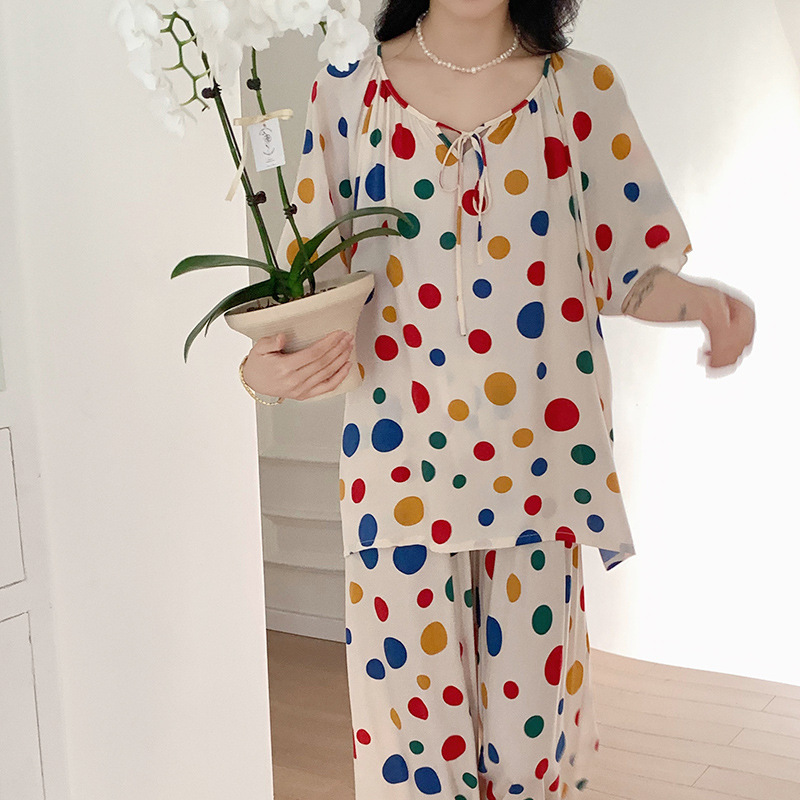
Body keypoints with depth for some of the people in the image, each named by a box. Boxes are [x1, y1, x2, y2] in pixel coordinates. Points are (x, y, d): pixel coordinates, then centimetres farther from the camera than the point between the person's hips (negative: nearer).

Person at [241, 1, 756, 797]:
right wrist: (264, 364, -13)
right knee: (415, 720, 6)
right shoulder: (347, 90, 3)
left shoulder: (584, 89, 4)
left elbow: (626, 267, 6)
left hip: (537, 457, 1)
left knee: (530, 720, 9)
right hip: (403, 457, 0)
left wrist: (695, 297, -15)